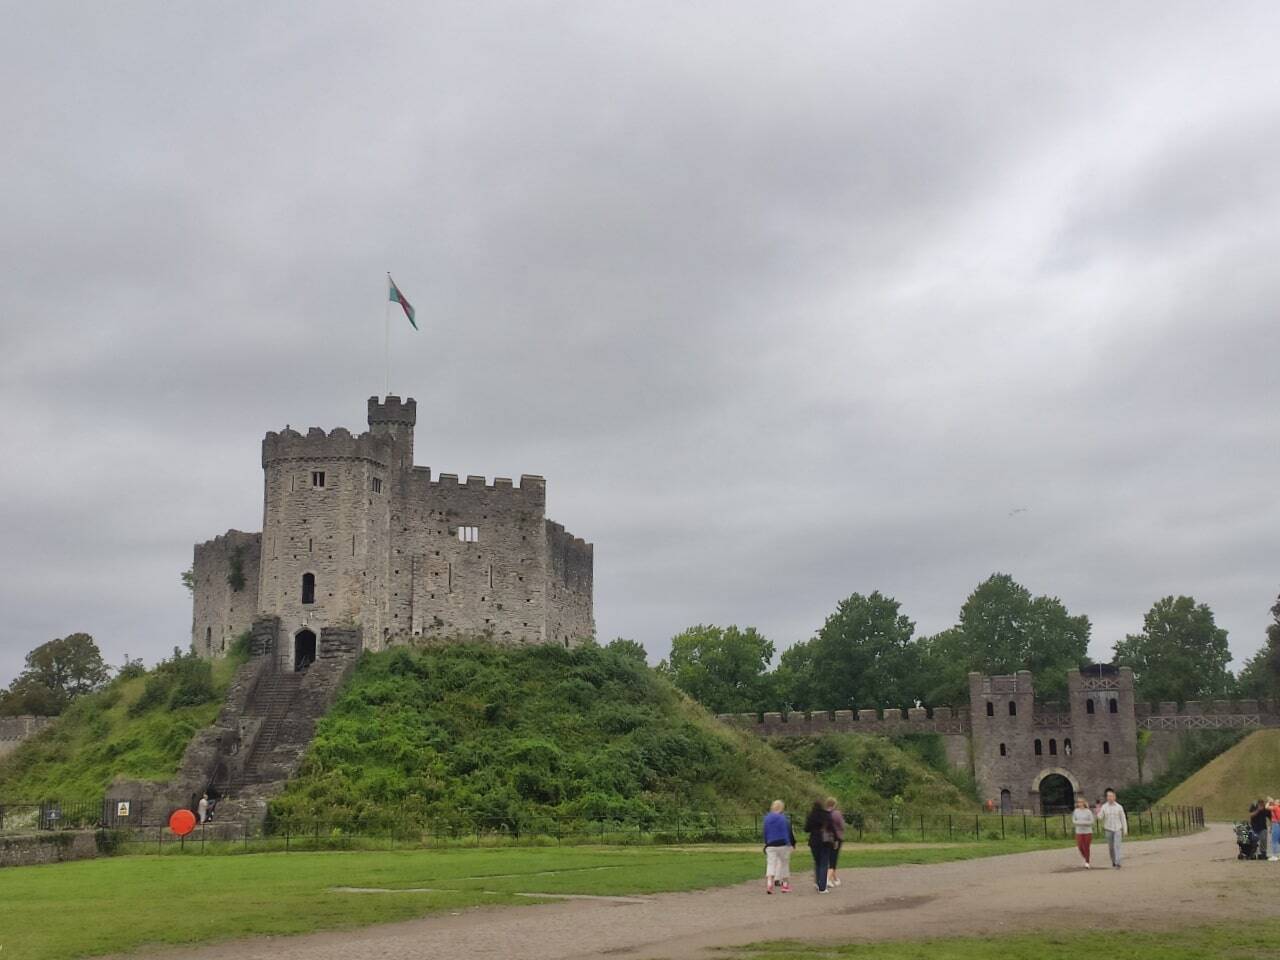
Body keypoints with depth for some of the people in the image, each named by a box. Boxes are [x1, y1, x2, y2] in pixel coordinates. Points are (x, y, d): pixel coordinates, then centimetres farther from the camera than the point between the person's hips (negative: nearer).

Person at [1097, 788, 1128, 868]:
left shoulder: (1119, 807, -3)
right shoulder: (1103, 807, -3)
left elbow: (1123, 819, 2)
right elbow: (1100, 819, -8)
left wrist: (1125, 831, -3)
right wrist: (1098, 813, -29)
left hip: (1117, 830, -2)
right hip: (1108, 830, 2)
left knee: (1117, 846, -16)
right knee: (1111, 847, 9)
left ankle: (1117, 864, -21)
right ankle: (1113, 861, 34)